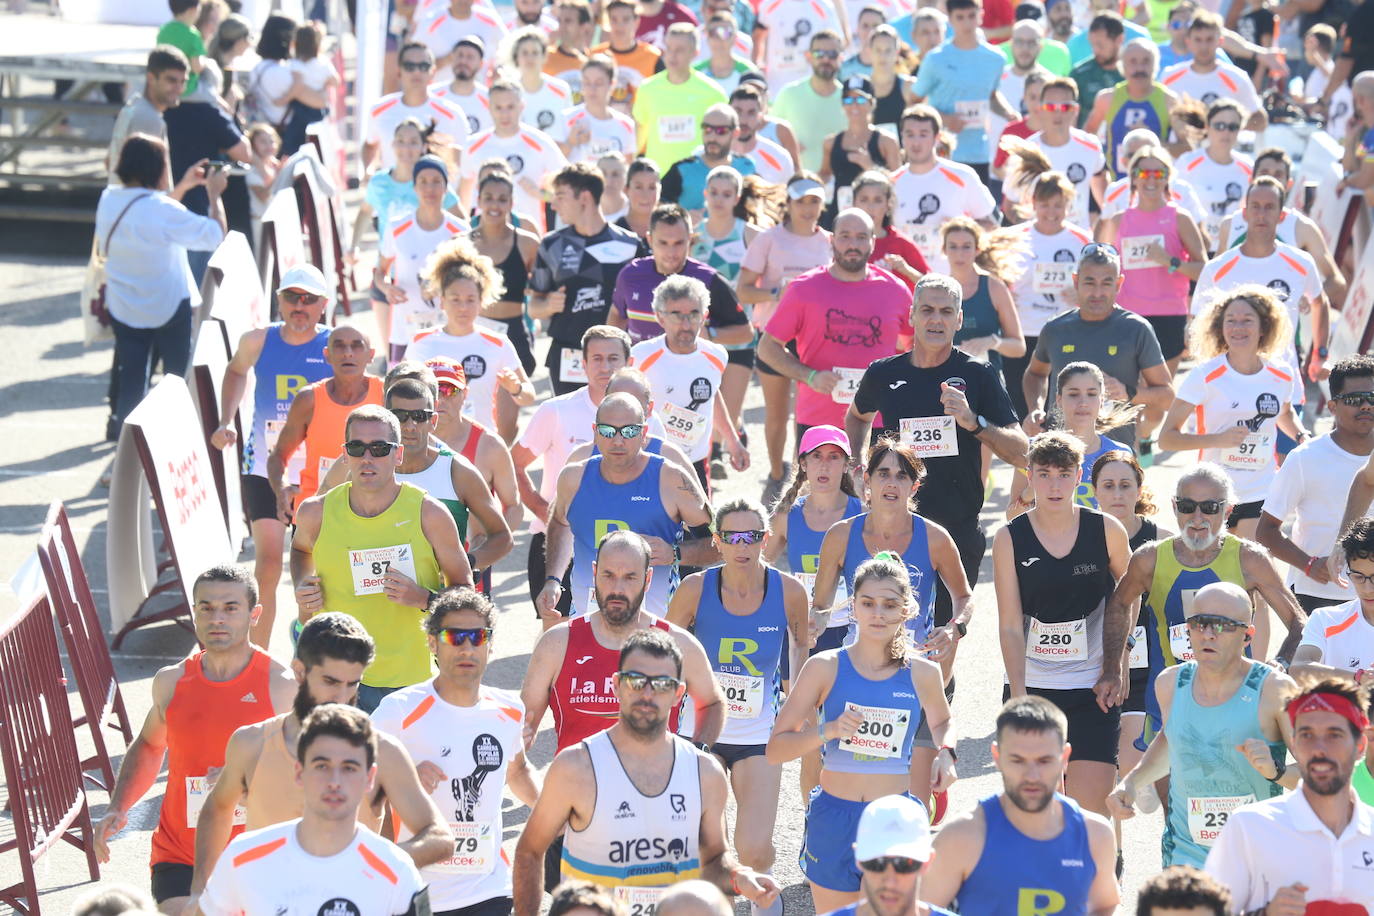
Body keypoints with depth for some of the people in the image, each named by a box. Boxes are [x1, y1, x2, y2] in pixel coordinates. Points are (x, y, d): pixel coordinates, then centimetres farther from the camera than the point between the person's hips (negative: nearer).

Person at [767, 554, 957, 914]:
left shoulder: (923, 674, 1)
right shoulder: (825, 667, -4)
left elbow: (941, 723, 24)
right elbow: (775, 749, -3)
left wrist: (946, 753, 3)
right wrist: (827, 731, -19)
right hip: (833, 818, 0)